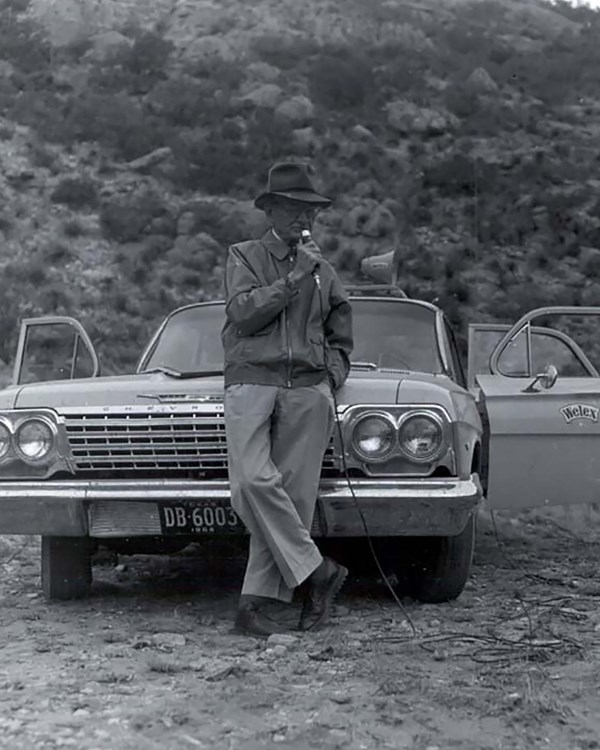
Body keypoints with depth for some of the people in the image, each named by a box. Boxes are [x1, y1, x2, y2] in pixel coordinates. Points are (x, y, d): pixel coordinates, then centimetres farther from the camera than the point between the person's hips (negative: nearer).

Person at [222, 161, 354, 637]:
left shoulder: (322, 269, 22)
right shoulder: (245, 256, 12)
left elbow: (341, 332, 32)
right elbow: (242, 311, -6)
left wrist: (335, 370, 16)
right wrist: (294, 279, -9)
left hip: (309, 389, 3)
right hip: (252, 381, -3)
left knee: (294, 492, -7)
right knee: (254, 481, -21)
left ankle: (257, 601, -4)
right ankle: (317, 571, -12)